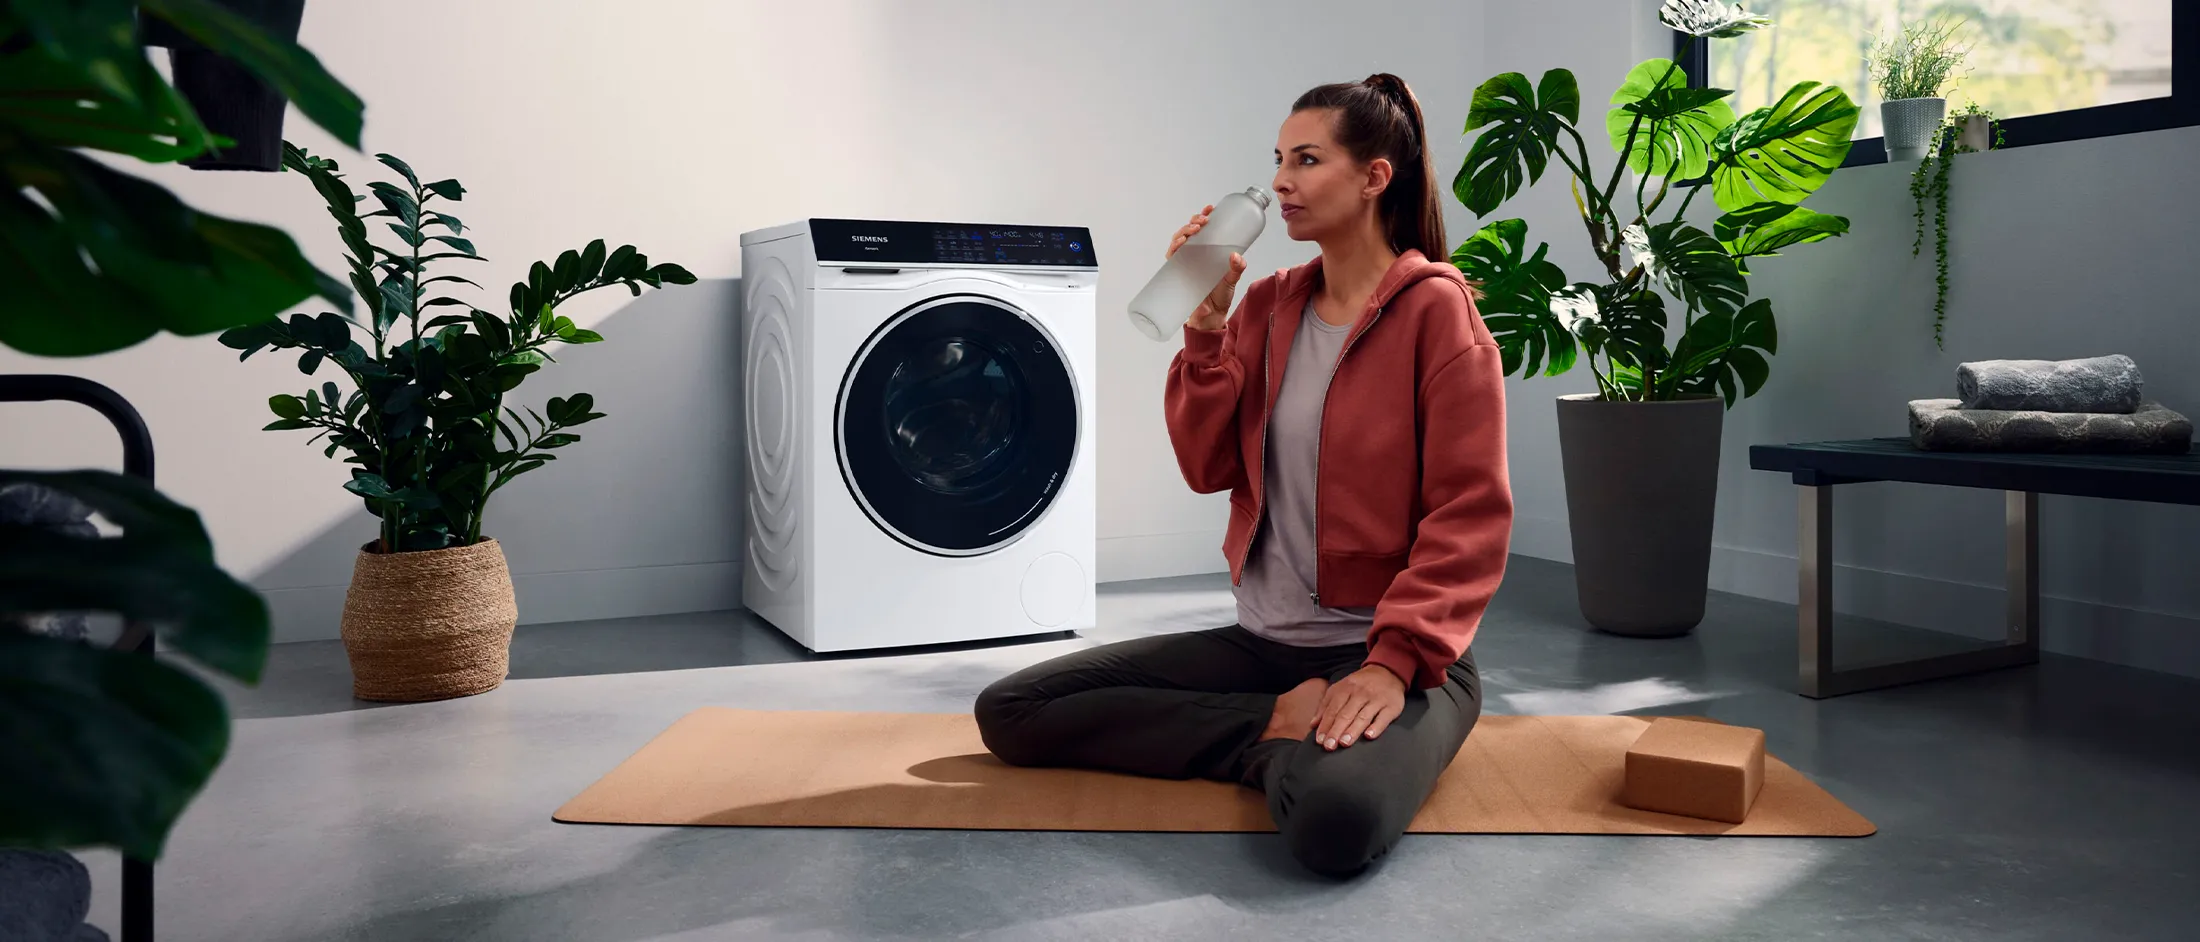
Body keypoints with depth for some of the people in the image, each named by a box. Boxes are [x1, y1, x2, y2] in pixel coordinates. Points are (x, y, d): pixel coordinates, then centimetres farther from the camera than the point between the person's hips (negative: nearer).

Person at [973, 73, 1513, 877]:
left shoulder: (1435, 310, -7)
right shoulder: (1268, 307, 9)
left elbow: (1470, 515, -13)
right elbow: (1208, 467, 3)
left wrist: (1396, 660, -24)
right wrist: (1207, 325, -7)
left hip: (1387, 651, -6)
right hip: (1263, 640, 7)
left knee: (1335, 817, -40)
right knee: (1006, 711, -4)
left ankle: (1305, 743, -6)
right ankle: (1281, 729, -5)